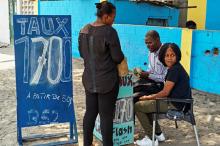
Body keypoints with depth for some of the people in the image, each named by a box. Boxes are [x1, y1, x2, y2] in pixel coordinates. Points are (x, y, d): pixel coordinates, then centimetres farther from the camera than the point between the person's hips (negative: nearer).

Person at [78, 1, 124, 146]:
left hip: (89, 80, 6)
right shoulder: (109, 31, -17)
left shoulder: (84, 30, 4)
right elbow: (118, 58, -13)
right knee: (106, 115, 3)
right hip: (107, 81, -6)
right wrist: (116, 56, 8)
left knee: (90, 112, 15)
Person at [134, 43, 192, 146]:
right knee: (146, 104, 24)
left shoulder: (174, 69, -20)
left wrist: (149, 97, -4)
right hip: (177, 102, 10)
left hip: (175, 105, -10)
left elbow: (165, 92, -18)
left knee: (137, 106, -4)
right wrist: (151, 96, 7)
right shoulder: (177, 68, 10)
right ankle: (158, 133, 25)